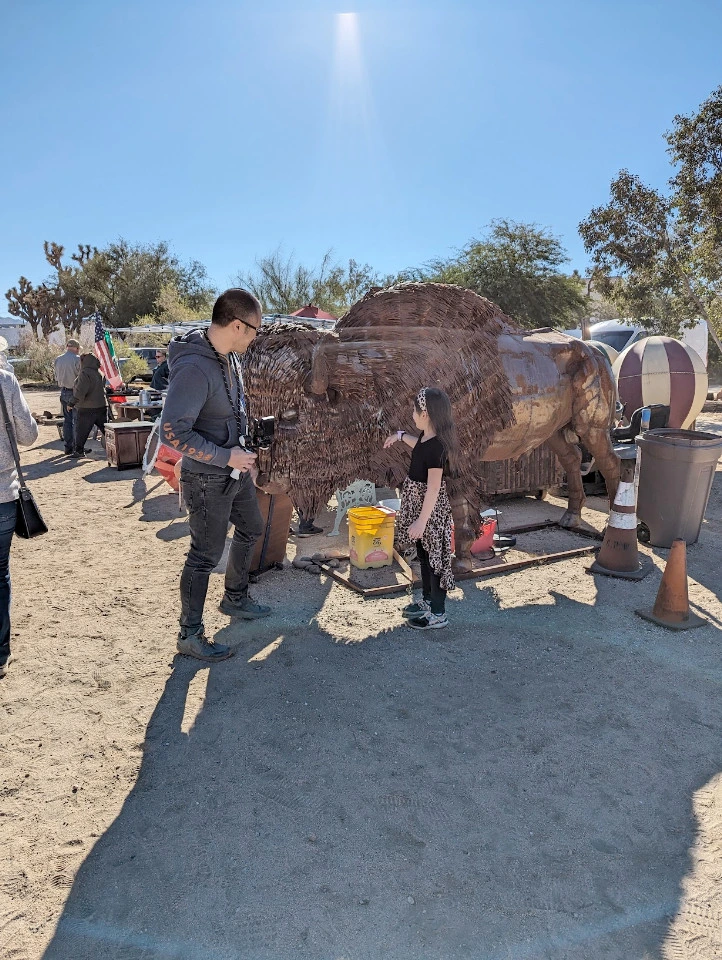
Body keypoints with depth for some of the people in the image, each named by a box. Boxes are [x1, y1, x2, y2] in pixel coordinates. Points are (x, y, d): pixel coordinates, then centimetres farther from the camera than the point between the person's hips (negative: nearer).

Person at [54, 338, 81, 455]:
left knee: (67, 419, 13)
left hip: (63, 392, 6)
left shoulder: (57, 360, 6)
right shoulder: (77, 359, -14)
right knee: (77, 420, 0)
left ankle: (68, 446, 15)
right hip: (75, 392, -6)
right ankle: (77, 447, 0)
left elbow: (56, 378, 12)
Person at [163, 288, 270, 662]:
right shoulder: (194, 368, -27)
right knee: (206, 554, 2)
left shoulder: (230, 356, 2)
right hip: (207, 479, -10)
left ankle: (235, 599, 45)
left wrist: (244, 455, 14)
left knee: (250, 530, 24)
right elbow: (173, 433, -28)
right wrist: (226, 456, -24)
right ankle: (190, 634, 21)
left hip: (236, 470, 10)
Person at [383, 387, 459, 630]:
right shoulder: (427, 436, 1)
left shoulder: (437, 446, -27)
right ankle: (426, 601, 39)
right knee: (423, 555, 21)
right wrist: (401, 436, 23)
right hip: (419, 504, 10)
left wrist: (421, 521, -25)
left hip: (430, 510, -10)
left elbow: (433, 488, -27)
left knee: (433, 557, 3)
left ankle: (438, 615, 17)